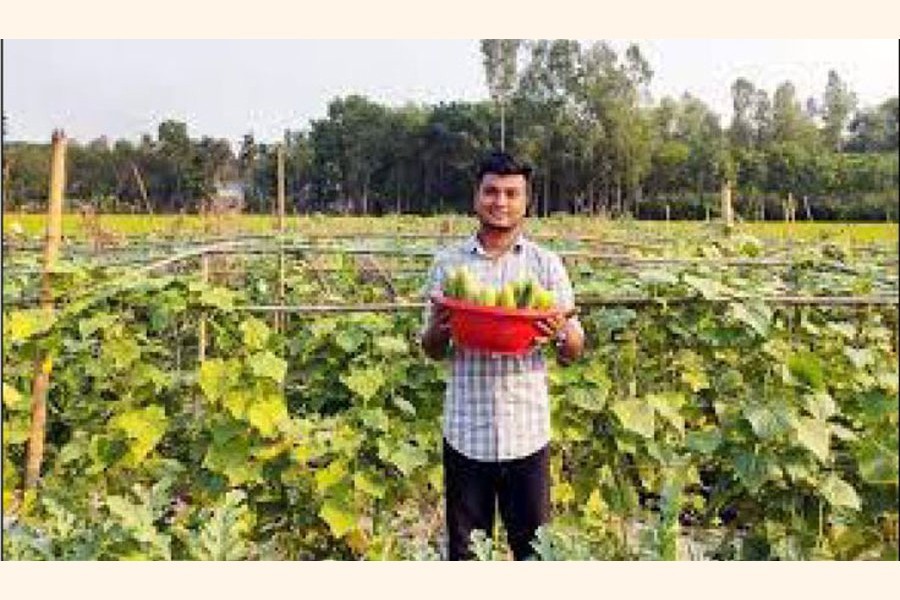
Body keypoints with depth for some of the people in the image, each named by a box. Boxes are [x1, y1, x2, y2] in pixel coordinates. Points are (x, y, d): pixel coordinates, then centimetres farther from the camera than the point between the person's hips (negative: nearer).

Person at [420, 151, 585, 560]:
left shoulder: (546, 264, 3)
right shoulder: (447, 263, 4)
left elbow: (574, 352, 3)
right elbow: (432, 352, 8)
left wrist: (560, 333, -19)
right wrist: (439, 328, -15)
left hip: (528, 430, 0)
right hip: (465, 430, 1)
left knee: (533, 546, 11)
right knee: (463, 549, 13)